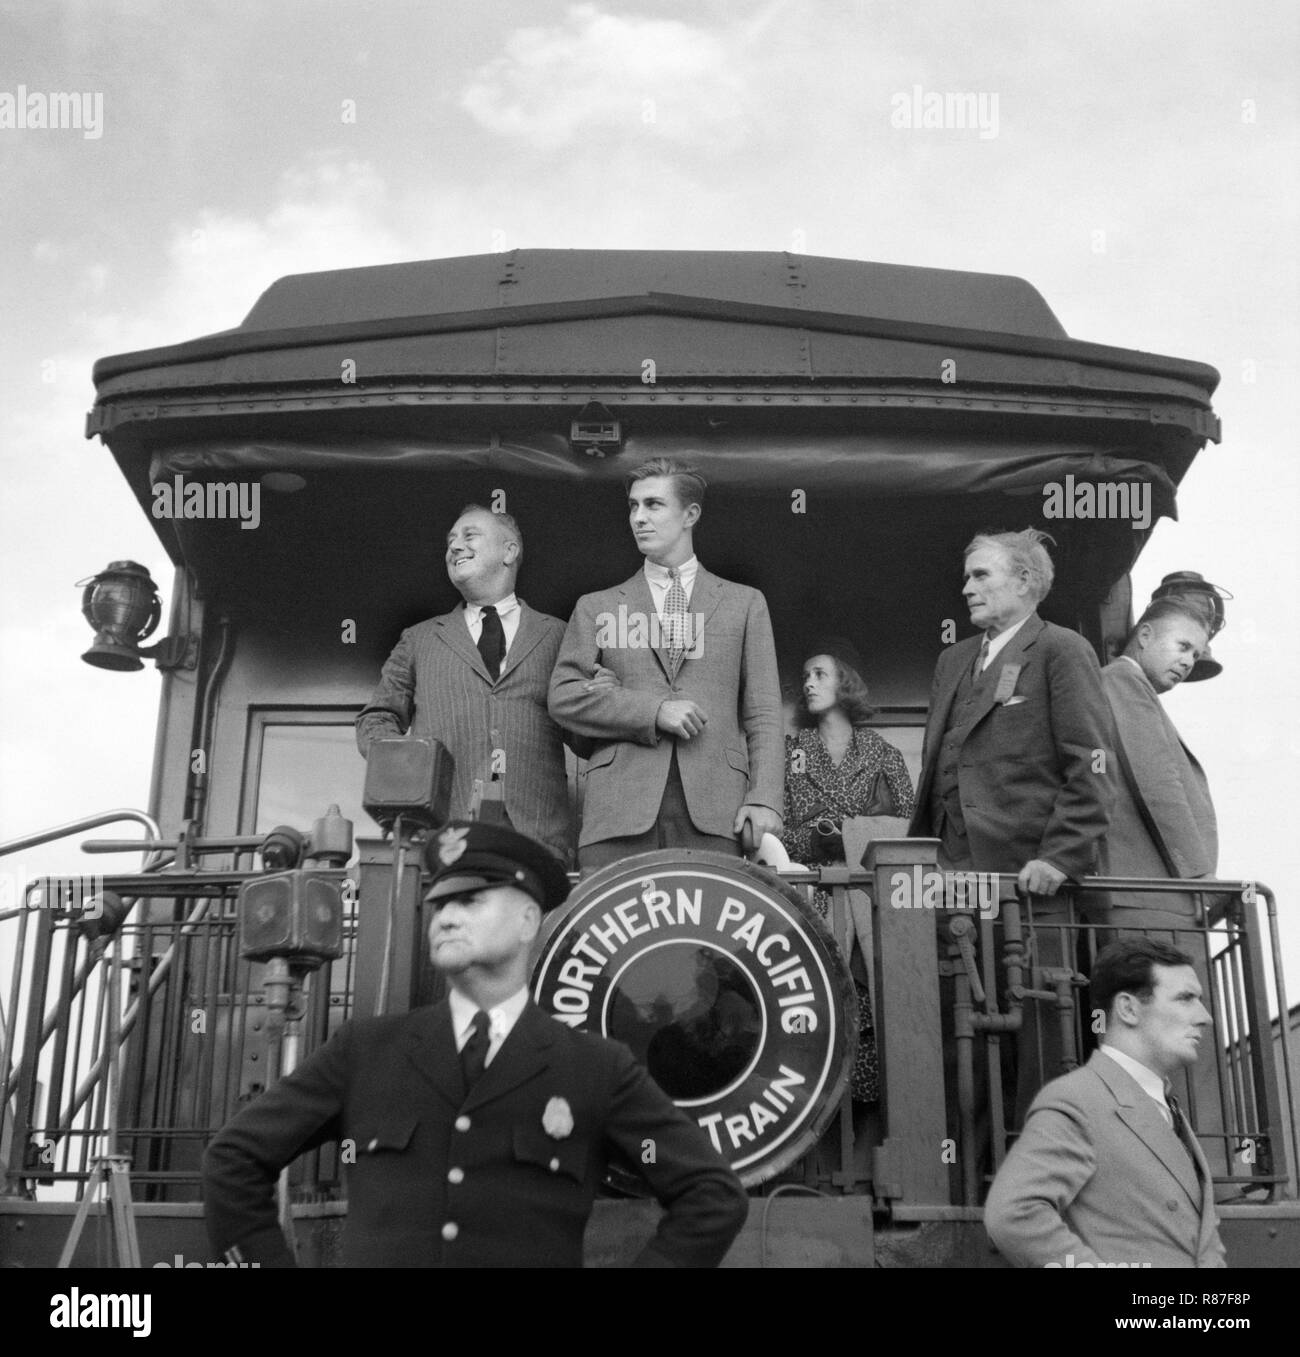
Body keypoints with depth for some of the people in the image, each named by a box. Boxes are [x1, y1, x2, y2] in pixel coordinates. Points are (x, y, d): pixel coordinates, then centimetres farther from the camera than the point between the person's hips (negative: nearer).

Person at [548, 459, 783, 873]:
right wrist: (653, 712, -6)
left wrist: (764, 799, -3)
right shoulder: (597, 607, 17)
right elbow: (562, 696, 6)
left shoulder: (744, 603, 17)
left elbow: (762, 714, 11)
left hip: (714, 809, 0)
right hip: (620, 805, 0)